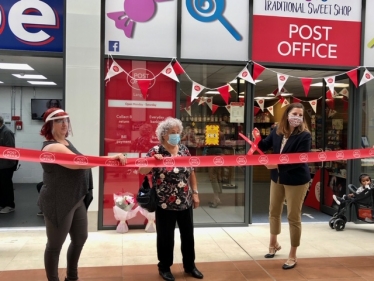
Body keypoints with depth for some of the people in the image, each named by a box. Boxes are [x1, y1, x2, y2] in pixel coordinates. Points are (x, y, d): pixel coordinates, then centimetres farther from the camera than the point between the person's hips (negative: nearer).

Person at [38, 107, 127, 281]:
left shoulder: (65, 142, 10)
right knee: (55, 245, 5)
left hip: (76, 199, 10)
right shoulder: (52, 147, -21)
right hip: (59, 203, -10)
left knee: (80, 238, 20)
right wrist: (111, 158, -35)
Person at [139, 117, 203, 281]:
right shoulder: (156, 151, -9)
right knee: (166, 237, 8)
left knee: (188, 235, 15)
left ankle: (189, 265, 33)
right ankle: (164, 267, 27)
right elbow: (142, 171, -16)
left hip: (185, 202, 5)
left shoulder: (184, 149, 5)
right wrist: (153, 160, -32)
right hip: (165, 204, -4)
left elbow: (191, 172, 11)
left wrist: (195, 193, 8)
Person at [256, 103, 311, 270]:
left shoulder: (304, 136, -17)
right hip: (277, 178, 6)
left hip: (296, 180, -6)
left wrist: (278, 165, -32)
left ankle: (292, 255, 19)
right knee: (274, 211, 19)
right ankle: (274, 243, 42)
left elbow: (299, 160, -24)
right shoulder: (277, 131, -2)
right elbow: (264, 146, 7)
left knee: (293, 217, 4)